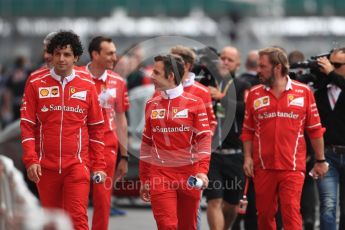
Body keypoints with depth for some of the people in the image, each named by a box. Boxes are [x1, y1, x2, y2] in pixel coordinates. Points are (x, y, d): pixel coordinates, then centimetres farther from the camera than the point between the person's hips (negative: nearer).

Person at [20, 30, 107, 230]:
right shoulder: (36, 85, 4)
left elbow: (97, 129, 9)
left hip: (77, 165, -1)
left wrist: (99, 166, 5)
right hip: (46, 166, 1)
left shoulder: (87, 86, 6)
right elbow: (27, 125, 2)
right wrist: (31, 160, -9)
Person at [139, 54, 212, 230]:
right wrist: (143, 180, 12)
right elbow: (147, 143, 14)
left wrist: (202, 171, -17)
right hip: (160, 175, 1)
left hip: (189, 174, -1)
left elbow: (204, 139, -4)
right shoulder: (151, 105, 9)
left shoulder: (194, 103, -1)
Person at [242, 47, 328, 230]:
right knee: (264, 214, 9)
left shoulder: (303, 92, 1)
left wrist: (320, 160, 5)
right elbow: (248, 131, 9)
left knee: (291, 214, -10)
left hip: (293, 168, -2)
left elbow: (315, 130, 5)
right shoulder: (254, 94, 6)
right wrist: (248, 158, -1)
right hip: (263, 167, 2)